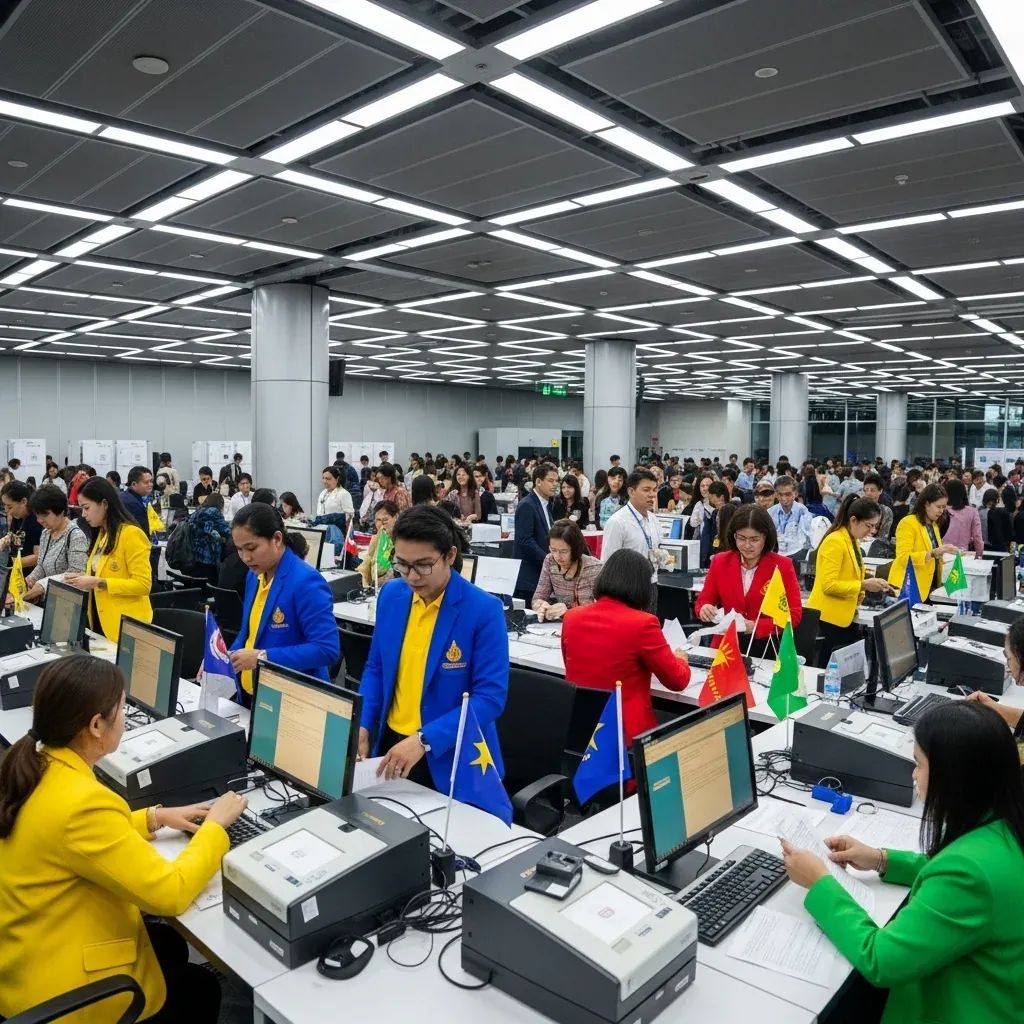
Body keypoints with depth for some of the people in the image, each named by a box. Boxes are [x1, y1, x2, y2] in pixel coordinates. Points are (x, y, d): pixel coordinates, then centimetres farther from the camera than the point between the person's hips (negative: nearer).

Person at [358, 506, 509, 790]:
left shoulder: (484, 610, -18)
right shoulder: (390, 595, -2)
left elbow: (490, 698, -19)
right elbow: (376, 668, 9)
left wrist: (424, 740, -27)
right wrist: (362, 725, -5)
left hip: (450, 757, -4)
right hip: (390, 743, 5)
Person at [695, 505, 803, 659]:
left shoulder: (783, 565, -2)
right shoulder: (720, 561, 4)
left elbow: (794, 615, -5)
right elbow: (703, 602, 8)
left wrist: (755, 626, -18)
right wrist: (704, 609, -16)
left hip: (767, 648, -2)